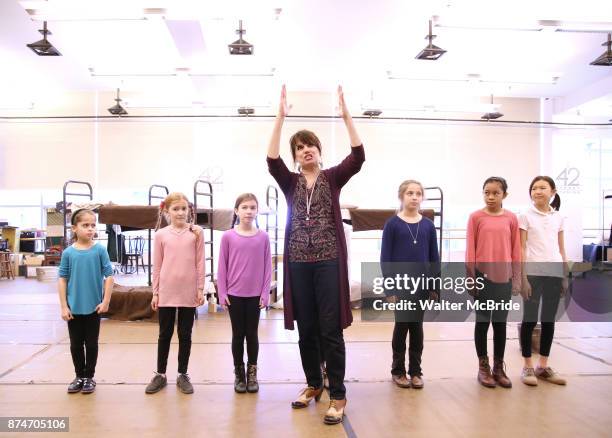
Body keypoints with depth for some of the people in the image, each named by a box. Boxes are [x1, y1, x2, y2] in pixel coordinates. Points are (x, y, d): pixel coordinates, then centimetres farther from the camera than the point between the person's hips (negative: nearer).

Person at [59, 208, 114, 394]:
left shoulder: (100, 250, -8)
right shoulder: (68, 252, -4)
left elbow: (109, 276, -5)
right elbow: (63, 279, -1)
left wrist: (106, 301, -8)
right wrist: (64, 306, -4)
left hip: (93, 306, -1)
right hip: (73, 307, 1)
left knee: (91, 343, 10)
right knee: (76, 344, 13)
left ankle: (89, 377, 25)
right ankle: (79, 376, 30)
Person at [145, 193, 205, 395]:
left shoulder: (196, 232, -2)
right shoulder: (161, 234, 1)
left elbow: (200, 263, -1)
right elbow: (157, 266, 4)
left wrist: (200, 289, -3)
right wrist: (155, 292, 4)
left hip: (189, 292, -1)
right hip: (166, 292, 1)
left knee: (185, 334, 10)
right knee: (165, 334, 12)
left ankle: (183, 375, 23)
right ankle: (160, 374, 26)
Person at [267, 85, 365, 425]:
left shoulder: (333, 177, 5)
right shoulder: (290, 182, 9)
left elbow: (359, 157, -11)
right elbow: (272, 161, -10)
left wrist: (346, 116, -17)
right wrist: (281, 118, -15)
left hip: (329, 260, -3)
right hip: (299, 262, 3)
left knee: (330, 329, -1)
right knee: (306, 329, 11)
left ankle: (338, 395, 9)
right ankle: (314, 385, 29)